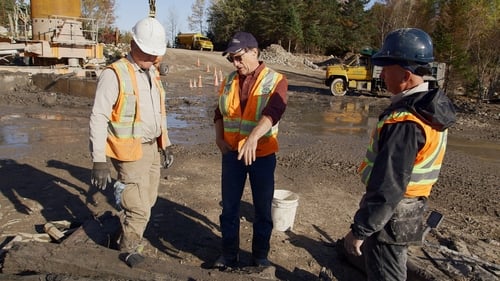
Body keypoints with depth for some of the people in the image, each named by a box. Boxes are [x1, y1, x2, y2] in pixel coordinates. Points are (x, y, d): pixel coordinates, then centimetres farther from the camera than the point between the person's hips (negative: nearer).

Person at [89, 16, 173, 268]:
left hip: (153, 148, 7)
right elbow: (98, 119, -17)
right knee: (139, 209, -1)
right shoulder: (114, 75, -15)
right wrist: (99, 161, -20)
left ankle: (128, 231, 43)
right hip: (130, 152, -7)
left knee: (147, 202, 18)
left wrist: (165, 145, 17)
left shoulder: (153, 73, 10)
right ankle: (129, 248, 24)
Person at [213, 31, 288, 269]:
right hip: (232, 153, 4)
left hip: (262, 155, -3)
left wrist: (253, 137, -41)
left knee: (262, 209, 9)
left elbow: (273, 112, -25)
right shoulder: (229, 80, 7)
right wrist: (219, 137, -2)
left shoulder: (276, 80, -8)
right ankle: (229, 254, 27)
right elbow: (220, 113, 15)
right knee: (229, 207, 11)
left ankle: (260, 256, 27)